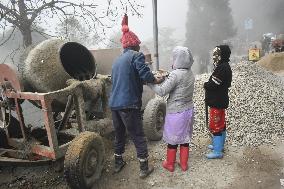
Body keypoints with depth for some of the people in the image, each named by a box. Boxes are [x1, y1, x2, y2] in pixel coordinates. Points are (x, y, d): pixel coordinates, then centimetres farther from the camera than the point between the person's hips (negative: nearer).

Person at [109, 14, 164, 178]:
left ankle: (118, 163, 36)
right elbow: (145, 75, -20)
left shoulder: (117, 60, 18)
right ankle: (144, 169, 17)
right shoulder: (136, 55, -6)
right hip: (129, 104, -7)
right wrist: (156, 80, 0)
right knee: (138, 137, 6)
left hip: (114, 103, 7)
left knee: (119, 134, 22)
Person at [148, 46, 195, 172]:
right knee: (185, 138, 17)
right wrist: (165, 78, 3)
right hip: (188, 110, 7)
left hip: (175, 112, -6)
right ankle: (184, 164, 31)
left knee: (172, 139, 11)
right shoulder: (190, 73, 3)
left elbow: (162, 91, -24)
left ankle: (170, 164, 28)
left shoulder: (176, 74, -22)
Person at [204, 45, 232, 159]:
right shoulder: (223, 66, 11)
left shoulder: (222, 68, -22)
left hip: (217, 102, -10)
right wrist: (208, 84, -6)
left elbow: (212, 84, -26)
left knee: (215, 126, -2)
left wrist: (205, 85, -7)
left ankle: (217, 152, 9)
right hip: (220, 101, 10)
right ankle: (219, 145, 35)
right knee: (221, 124, 20)